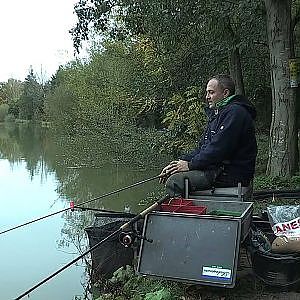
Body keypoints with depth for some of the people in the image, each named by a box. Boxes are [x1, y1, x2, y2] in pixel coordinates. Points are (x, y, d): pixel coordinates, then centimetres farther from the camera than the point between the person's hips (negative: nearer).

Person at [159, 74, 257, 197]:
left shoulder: (235, 112, -12)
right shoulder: (217, 114, 22)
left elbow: (219, 148, -21)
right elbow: (202, 147, 19)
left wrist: (191, 165, -14)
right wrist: (182, 160, 4)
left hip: (231, 173, -11)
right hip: (218, 169, 11)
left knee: (174, 182, -22)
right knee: (171, 175, 9)